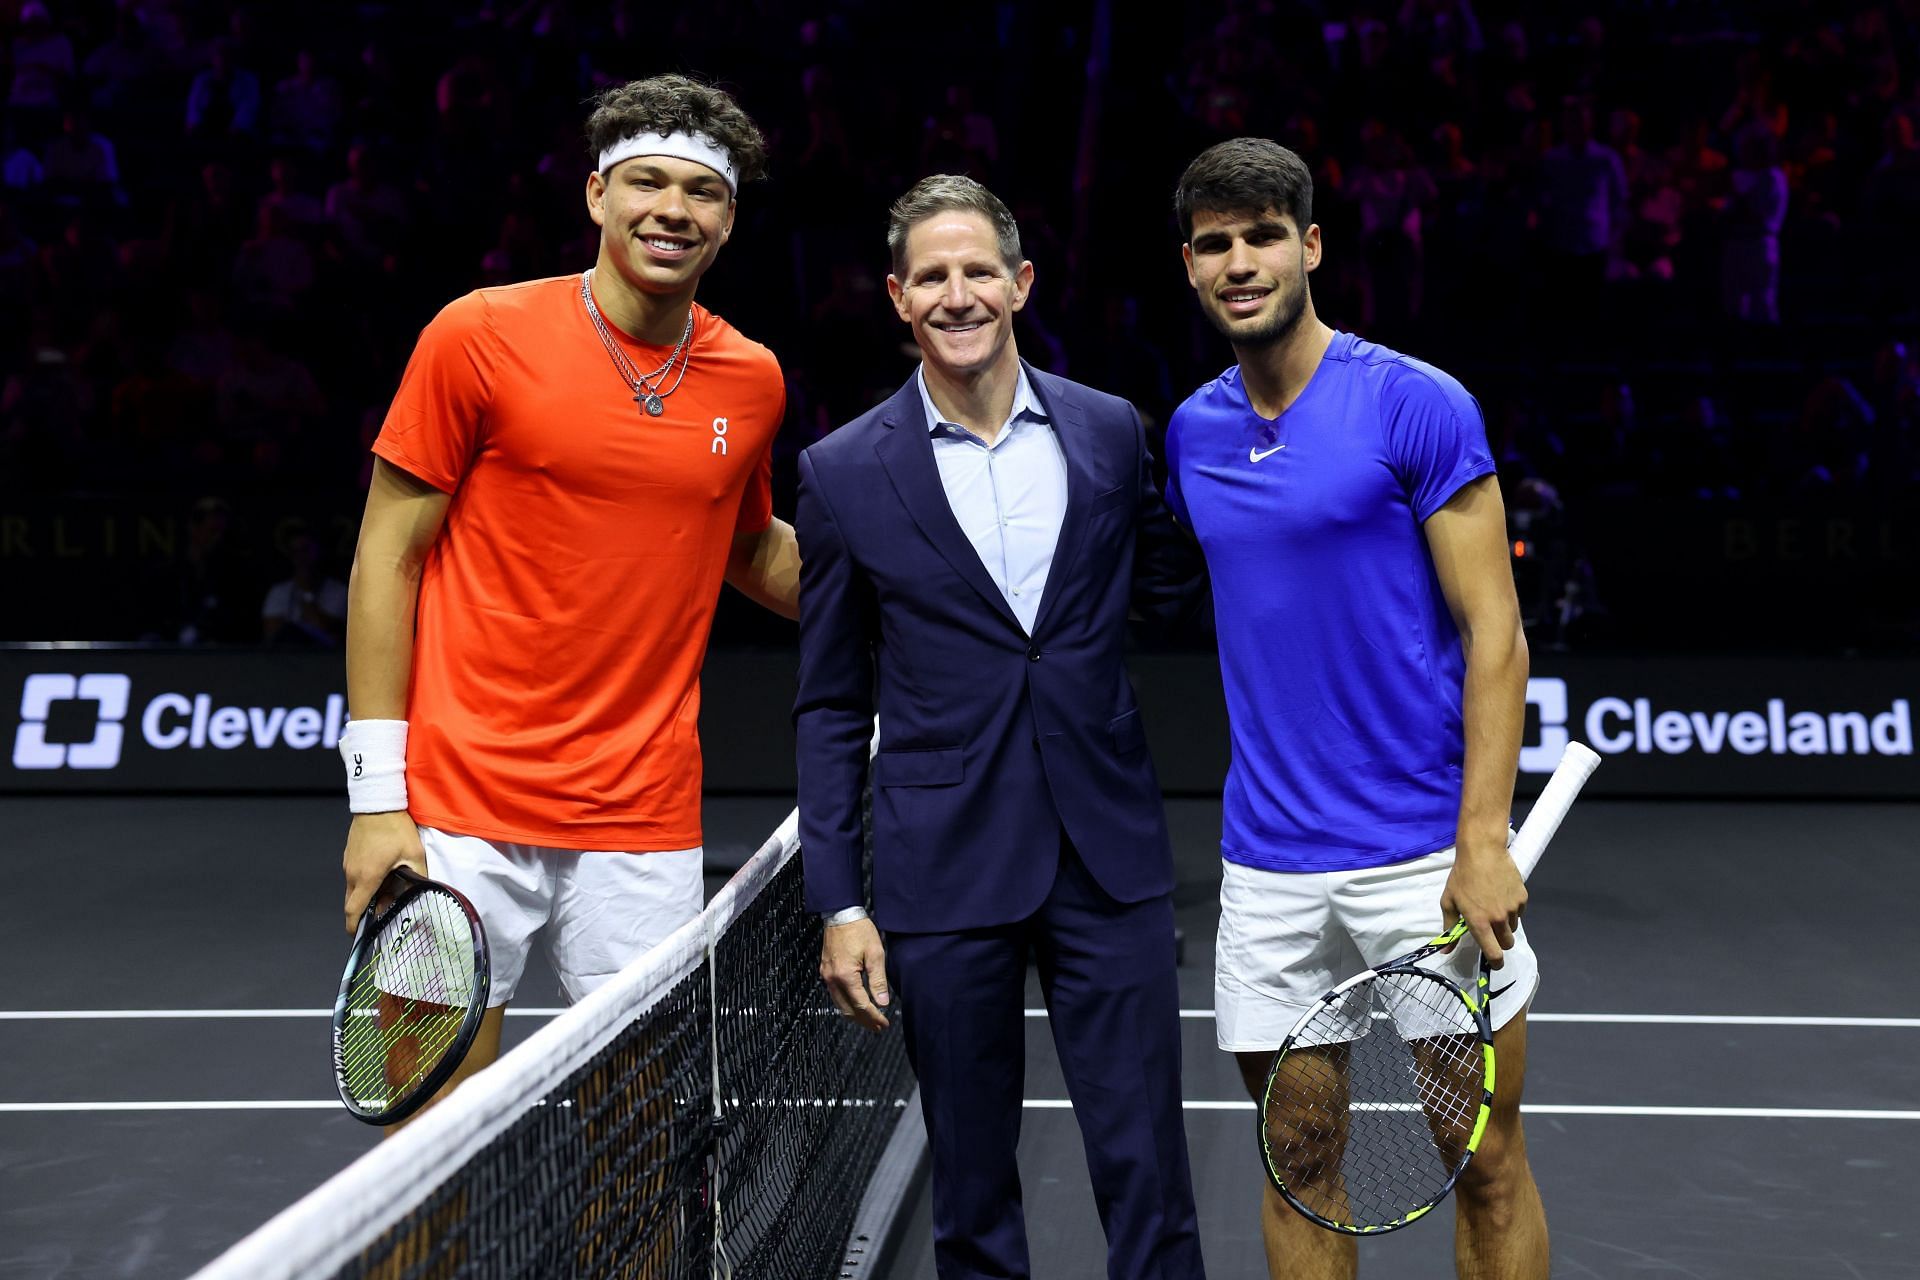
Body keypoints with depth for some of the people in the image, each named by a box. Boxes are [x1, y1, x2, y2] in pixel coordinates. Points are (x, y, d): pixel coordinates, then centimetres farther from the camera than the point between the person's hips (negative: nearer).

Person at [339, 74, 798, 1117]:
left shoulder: (750, 379, 6)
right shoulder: (479, 337, -5)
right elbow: (388, 555, -3)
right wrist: (377, 797, -9)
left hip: (646, 824, 3)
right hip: (464, 807, -3)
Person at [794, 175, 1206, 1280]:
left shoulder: (1110, 432, 4)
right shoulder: (845, 473, 0)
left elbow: (1170, 596, 15)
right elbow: (831, 708, 3)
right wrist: (839, 904, -1)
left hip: (1110, 859, 1)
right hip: (942, 876, -1)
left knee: (1147, 1170, 4)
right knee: (973, 1188, 11)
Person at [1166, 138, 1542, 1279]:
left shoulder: (1419, 405, -7)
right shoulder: (1190, 434, 8)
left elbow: (1495, 635, -9)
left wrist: (1483, 841, -16)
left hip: (1427, 852, -4)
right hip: (1268, 867, 4)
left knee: (1487, 1165, 5)